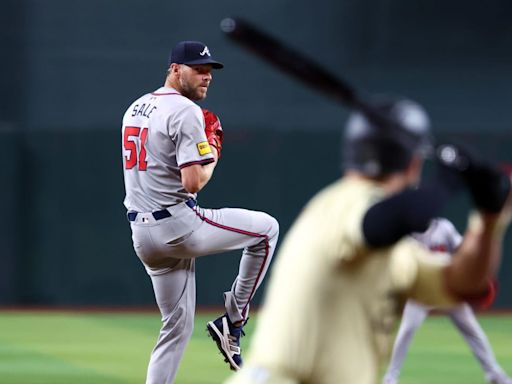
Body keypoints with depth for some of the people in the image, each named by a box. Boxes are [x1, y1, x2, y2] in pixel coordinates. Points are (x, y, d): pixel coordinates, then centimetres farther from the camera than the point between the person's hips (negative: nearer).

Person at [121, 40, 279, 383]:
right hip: (178, 224, -8)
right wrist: (213, 155, -2)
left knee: (177, 326, 15)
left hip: (141, 235, 8)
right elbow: (193, 182, -20)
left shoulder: (135, 108, 16)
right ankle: (233, 320, 10)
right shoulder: (186, 111, -12)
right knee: (267, 229, 9)